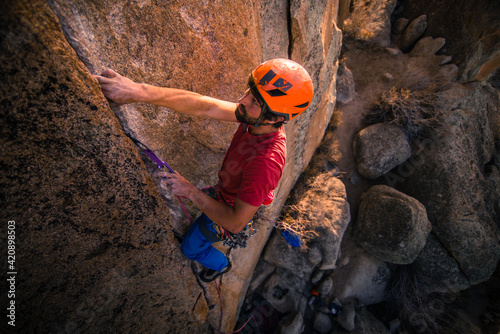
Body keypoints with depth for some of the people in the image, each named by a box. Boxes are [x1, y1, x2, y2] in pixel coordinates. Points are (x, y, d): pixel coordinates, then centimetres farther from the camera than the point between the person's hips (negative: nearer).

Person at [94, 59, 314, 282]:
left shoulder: (265, 162, -46)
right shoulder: (255, 119, -24)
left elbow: (236, 223, -37)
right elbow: (205, 107, -29)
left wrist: (190, 191, -33)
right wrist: (140, 91, -37)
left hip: (230, 211, -6)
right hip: (225, 192, 7)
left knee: (191, 248, 21)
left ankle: (221, 265, 53)